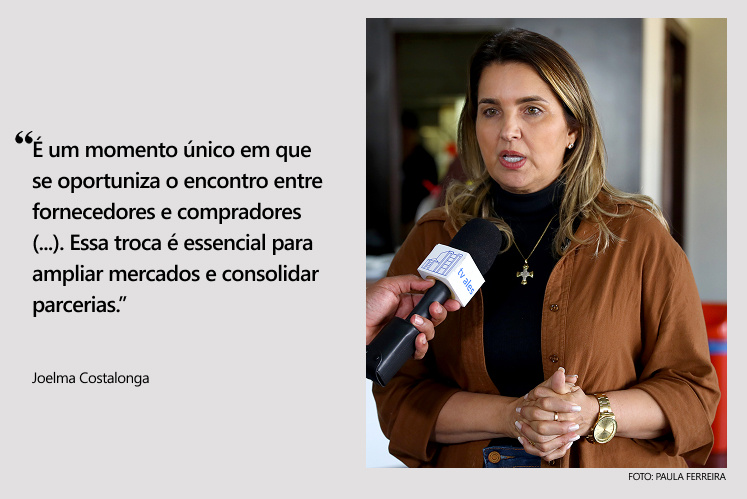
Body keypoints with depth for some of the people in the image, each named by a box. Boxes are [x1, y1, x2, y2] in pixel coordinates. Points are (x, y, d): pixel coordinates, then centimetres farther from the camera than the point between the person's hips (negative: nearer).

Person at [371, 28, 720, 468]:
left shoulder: (638, 238, -6)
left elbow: (693, 390, -5)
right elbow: (398, 397, -7)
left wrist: (595, 415, -21)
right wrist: (511, 416, -21)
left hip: (613, 468, 0)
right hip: (470, 467, 1)